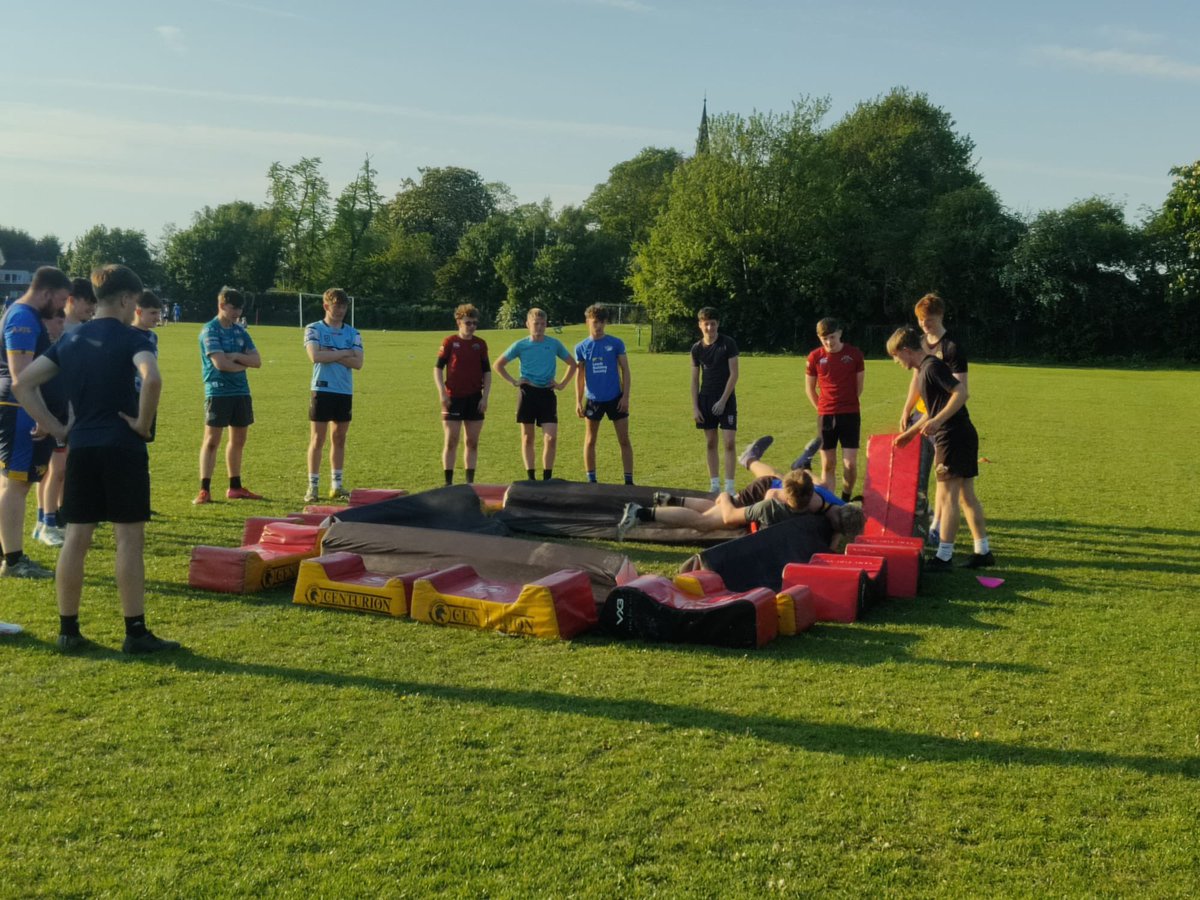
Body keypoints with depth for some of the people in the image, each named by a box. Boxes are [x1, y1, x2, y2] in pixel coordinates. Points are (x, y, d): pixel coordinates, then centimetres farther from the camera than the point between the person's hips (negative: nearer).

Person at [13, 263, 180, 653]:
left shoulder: (70, 340, 12)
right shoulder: (131, 338, -8)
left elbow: (22, 384, 11)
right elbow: (152, 379, -28)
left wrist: (56, 428, 9)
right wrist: (143, 423, -14)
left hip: (81, 448, 6)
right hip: (122, 448, -6)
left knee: (76, 538, 9)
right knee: (129, 538, -1)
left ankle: (68, 631, 15)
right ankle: (135, 633, 2)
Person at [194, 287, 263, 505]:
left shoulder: (240, 331, 13)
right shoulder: (210, 330, -7)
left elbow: (257, 361, 6)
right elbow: (220, 363, -18)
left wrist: (235, 357, -10)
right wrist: (243, 364, -2)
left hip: (241, 391, 7)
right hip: (218, 391, -7)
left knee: (238, 440, 12)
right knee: (211, 440, -6)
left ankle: (235, 487, 22)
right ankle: (204, 490, -4)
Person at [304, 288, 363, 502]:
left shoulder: (353, 333, 11)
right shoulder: (314, 329, 1)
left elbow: (358, 362, -2)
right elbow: (315, 356, -17)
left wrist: (332, 354, -12)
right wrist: (345, 353, -8)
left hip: (345, 392, 4)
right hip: (322, 390, -4)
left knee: (339, 439, 8)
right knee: (317, 440, -1)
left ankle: (337, 485, 15)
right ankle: (312, 486, 4)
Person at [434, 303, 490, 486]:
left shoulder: (480, 344, 6)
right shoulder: (450, 342, -2)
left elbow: (487, 372, 9)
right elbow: (438, 368, 0)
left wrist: (485, 397, 1)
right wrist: (442, 393, -10)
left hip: (475, 398, 3)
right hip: (453, 397, -3)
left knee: (472, 442, 6)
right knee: (451, 441, -3)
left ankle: (470, 482, 13)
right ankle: (448, 483, 2)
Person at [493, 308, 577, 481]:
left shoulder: (554, 344, 4)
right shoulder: (521, 345, 1)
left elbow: (572, 364, 16)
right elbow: (498, 365, 9)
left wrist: (562, 384, 6)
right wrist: (513, 382, 0)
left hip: (547, 394, 0)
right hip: (528, 393, 0)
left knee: (551, 438, -9)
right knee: (528, 438, 6)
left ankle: (547, 478, 1)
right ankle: (530, 478, 14)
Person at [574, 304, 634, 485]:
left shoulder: (616, 343, -3)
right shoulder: (581, 347, 1)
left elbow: (625, 370, 0)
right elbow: (580, 375, 5)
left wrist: (625, 396, -8)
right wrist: (578, 402, 1)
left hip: (615, 398, -1)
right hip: (593, 399, 1)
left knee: (624, 441, 0)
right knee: (590, 441, 8)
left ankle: (629, 480, 6)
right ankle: (591, 480, 18)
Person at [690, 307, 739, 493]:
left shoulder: (728, 344, -6)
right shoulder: (697, 348, 4)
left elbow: (734, 374, -8)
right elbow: (695, 379, 7)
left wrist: (723, 400, -13)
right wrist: (695, 407, 1)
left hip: (726, 399, -4)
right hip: (705, 399, 4)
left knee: (729, 443, -8)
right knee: (710, 443, 7)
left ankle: (729, 486, -6)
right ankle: (714, 484, 15)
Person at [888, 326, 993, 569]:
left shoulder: (932, 366, -13)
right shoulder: (924, 370, 17)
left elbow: (961, 392, -24)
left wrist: (937, 421, -29)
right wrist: (910, 432, 32)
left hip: (954, 437, -10)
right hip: (963, 437, 10)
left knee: (947, 496, -6)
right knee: (966, 496, 13)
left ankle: (944, 557, -3)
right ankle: (983, 551, 19)